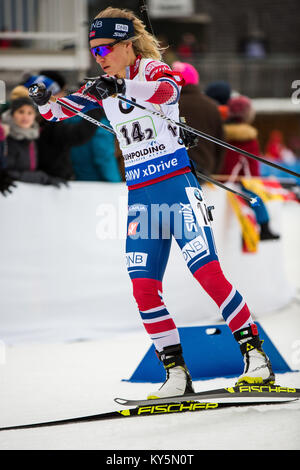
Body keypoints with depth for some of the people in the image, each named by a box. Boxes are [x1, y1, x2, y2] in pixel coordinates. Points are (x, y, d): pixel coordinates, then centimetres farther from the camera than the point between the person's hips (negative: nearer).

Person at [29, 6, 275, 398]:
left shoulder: (152, 70, -6)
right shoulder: (102, 89, 13)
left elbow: (166, 89, -28)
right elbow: (62, 110, 11)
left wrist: (121, 86, -43)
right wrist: (43, 103, -13)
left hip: (177, 185, -6)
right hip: (139, 195, 6)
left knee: (208, 272, -15)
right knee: (144, 289, -3)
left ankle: (255, 355, -11)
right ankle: (177, 374, 2)